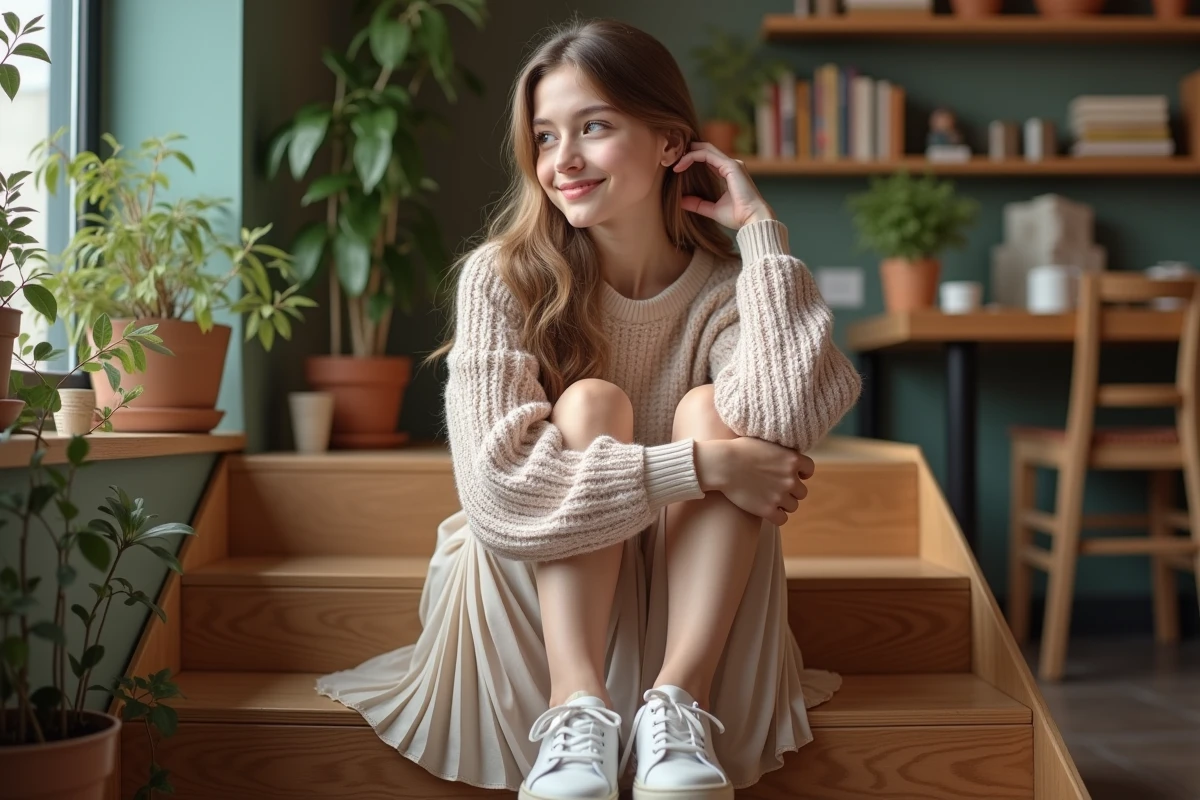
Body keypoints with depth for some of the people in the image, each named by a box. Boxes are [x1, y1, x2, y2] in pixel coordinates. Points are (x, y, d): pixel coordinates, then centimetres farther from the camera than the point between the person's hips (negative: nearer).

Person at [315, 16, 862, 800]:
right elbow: (495, 482, -27)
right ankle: (578, 709, -36)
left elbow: (785, 420, -32)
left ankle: (675, 704, -34)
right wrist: (702, 468, -31)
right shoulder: (502, 277, -15)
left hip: (681, 599, 2)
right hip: (532, 596, -1)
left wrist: (759, 225, -24)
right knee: (589, 405, -26)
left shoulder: (724, 291, -10)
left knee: (711, 412, -24)